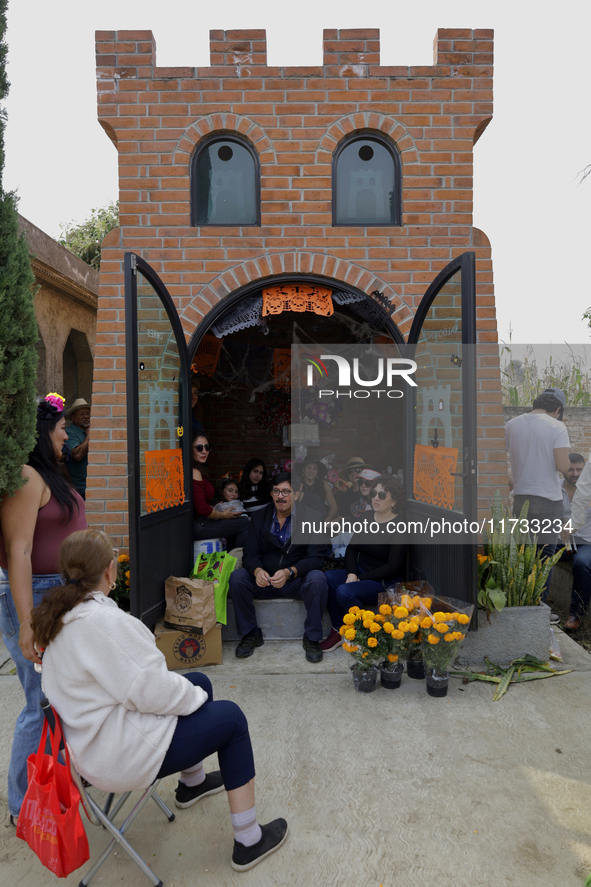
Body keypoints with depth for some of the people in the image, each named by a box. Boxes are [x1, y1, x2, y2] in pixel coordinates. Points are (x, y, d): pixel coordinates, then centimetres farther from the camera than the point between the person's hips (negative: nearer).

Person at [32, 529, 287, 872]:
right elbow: (154, 691, -28)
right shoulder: (103, 621, -31)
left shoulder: (59, 615, 0)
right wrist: (196, 697, -8)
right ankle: (249, 842, 14)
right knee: (230, 718, 2)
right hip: (119, 757, -9)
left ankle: (192, 782, 43)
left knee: (199, 683, 20)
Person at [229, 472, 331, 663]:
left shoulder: (311, 517, -7)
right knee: (237, 577, -22)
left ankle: (312, 638, -13)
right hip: (265, 581, 3)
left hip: (298, 581, -2)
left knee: (317, 579, -33)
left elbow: (317, 557, -14)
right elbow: (250, 553, -1)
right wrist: (257, 570, -25)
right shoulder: (259, 517, 3)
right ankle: (251, 634, -4)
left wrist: (289, 572, -30)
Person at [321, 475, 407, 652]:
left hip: (385, 583, -7)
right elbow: (351, 548, 9)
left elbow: (394, 567, -15)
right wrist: (352, 573, -9)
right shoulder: (367, 517, 7)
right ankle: (338, 631, -7)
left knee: (345, 592, -29)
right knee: (328, 577, -20)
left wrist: (361, 578, -15)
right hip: (360, 573, 7)